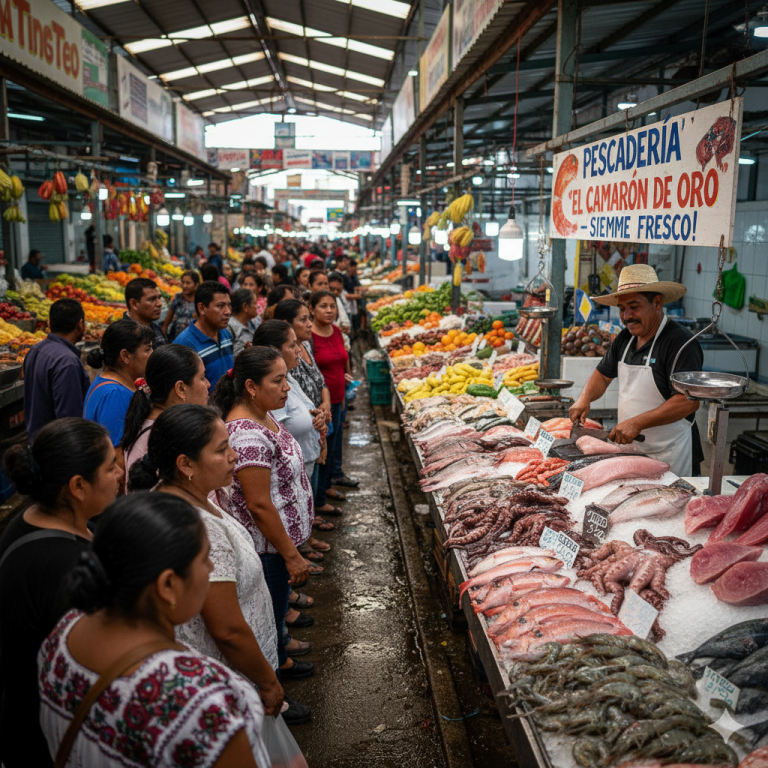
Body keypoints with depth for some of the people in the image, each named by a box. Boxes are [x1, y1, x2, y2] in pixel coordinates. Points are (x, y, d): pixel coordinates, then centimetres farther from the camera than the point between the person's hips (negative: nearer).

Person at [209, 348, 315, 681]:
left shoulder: (261, 416, 1)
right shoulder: (248, 435, -31)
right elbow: (259, 506, -29)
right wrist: (291, 556, -21)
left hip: (281, 535, 9)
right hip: (267, 546, -9)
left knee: (277, 602, 28)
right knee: (270, 611, 10)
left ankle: (279, 647, 52)